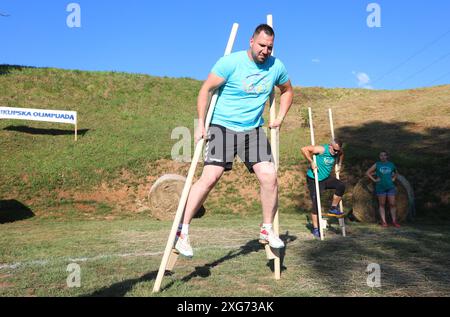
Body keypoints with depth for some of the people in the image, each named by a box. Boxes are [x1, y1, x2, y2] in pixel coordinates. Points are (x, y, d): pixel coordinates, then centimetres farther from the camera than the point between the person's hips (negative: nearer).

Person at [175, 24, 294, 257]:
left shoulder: (276, 67, 4)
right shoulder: (231, 62, -11)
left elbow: (287, 91, 23)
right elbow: (206, 89, -7)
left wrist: (280, 118, 11)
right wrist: (201, 123, -12)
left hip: (254, 130, 4)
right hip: (222, 126, -4)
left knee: (269, 176, -9)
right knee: (210, 177, -17)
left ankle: (267, 230, 10)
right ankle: (182, 232, -8)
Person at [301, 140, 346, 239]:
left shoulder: (338, 151, -3)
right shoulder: (321, 149, -24)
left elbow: (342, 154, 23)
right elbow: (304, 149, -29)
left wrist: (339, 164, 10)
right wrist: (311, 162, -26)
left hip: (326, 177, 6)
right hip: (314, 179, -6)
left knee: (341, 186, -17)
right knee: (316, 203, -6)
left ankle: (333, 209, 1)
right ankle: (315, 229, 4)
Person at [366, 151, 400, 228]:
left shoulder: (391, 164, 8)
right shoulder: (377, 164, 2)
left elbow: (396, 172, 26)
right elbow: (367, 173, 3)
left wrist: (393, 179, 10)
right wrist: (374, 180, -4)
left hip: (390, 187, 1)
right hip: (380, 187, -1)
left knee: (392, 204, -2)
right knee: (382, 205, 3)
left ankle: (394, 221, 4)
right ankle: (383, 222, 7)